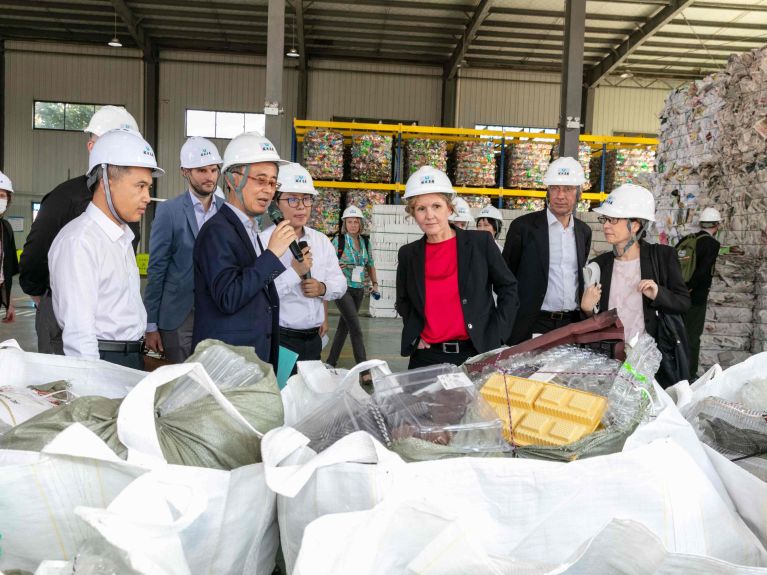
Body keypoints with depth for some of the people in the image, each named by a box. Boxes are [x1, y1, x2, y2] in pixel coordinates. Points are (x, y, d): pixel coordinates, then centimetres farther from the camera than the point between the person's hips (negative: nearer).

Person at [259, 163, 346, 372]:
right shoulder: (264, 241, -14)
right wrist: (295, 272, -23)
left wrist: (323, 288, -8)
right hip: (279, 340, -6)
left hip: (313, 338, 7)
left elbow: (340, 284, 12)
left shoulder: (322, 241, 9)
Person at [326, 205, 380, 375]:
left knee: (344, 326, 13)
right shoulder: (338, 240, -5)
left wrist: (374, 283, 7)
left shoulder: (365, 242, 8)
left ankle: (331, 362, 27)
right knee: (356, 329, -12)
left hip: (359, 290, 5)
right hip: (343, 289, -5)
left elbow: (370, 265, 15)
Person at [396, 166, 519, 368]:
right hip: (427, 356, 2)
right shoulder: (408, 254, 2)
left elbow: (508, 289, 2)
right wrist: (415, 335, 3)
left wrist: (495, 337, -4)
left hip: (478, 352, -2)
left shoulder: (480, 242, -4)